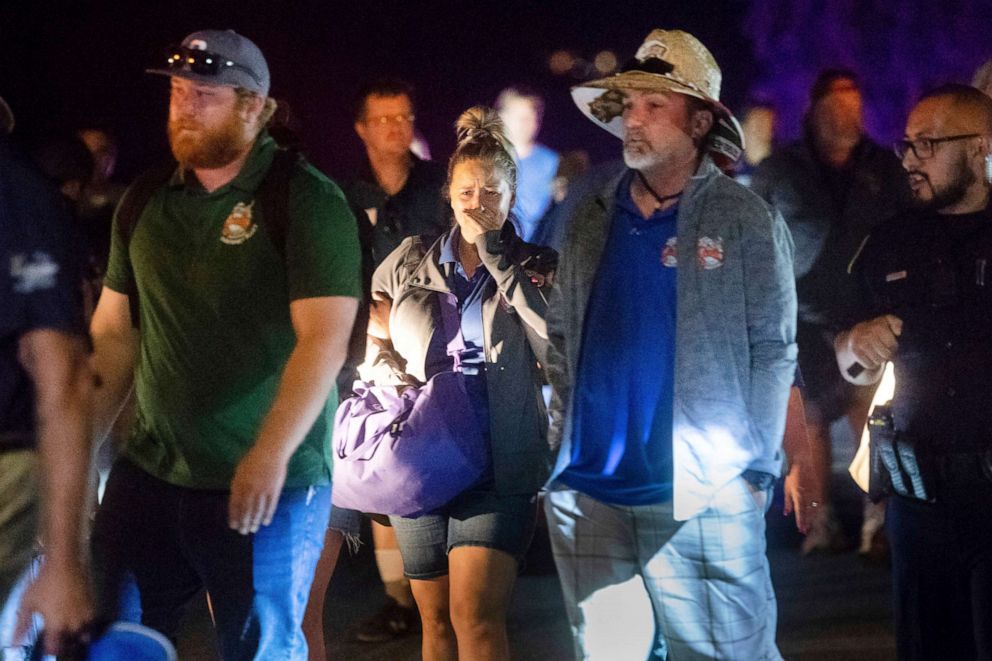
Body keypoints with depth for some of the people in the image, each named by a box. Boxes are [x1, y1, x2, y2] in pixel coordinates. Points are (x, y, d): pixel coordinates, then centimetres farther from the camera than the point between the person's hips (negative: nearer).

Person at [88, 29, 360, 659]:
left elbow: (324, 337, -16)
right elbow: (114, 332, 15)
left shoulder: (307, 200, -9)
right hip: (148, 471, 5)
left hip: (268, 487, -5)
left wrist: (271, 456, -23)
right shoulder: (145, 201, 9)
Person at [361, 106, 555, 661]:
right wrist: (396, 380, -2)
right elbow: (374, 343, 19)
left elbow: (555, 334, -15)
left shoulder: (533, 270, 4)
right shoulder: (409, 264, 10)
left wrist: (495, 257, -12)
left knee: (475, 614, -16)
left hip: (500, 465, -3)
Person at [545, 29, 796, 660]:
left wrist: (753, 470, -10)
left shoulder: (745, 219, -3)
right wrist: (561, 441, 8)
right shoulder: (592, 219, 11)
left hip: (704, 500, -4)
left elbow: (774, 350, -4)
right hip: (586, 493, 5)